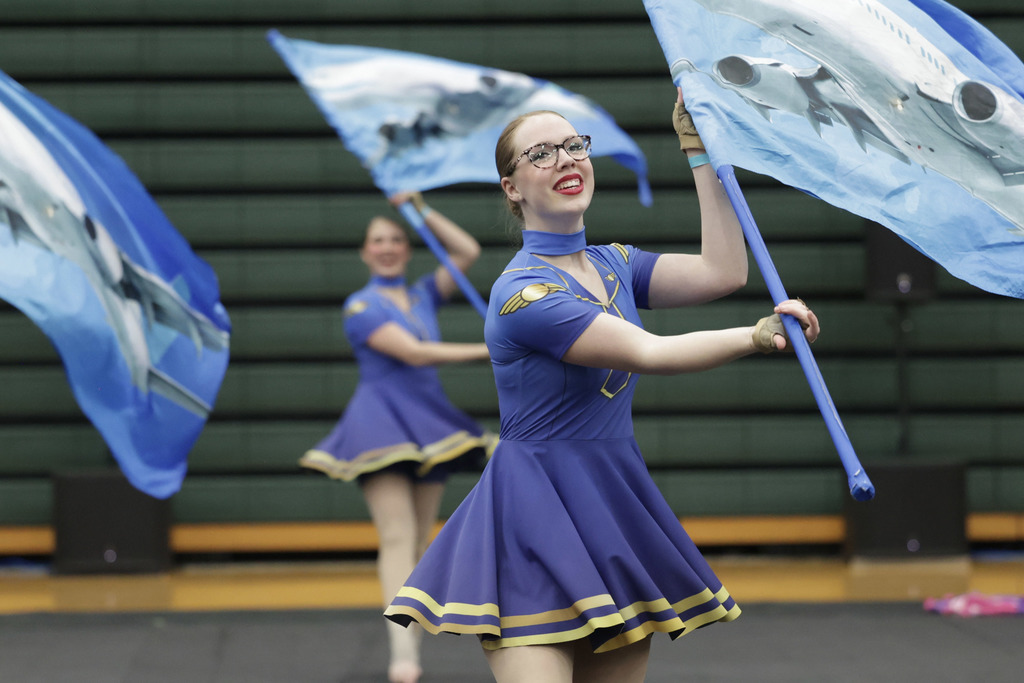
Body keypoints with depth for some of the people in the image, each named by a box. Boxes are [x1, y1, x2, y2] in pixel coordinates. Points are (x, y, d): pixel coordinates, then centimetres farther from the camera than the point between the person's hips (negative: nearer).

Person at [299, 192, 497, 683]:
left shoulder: (423, 296, 15)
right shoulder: (361, 306, -4)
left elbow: (468, 252, 11)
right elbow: (413, 352, -14)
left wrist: (422, 210, 9)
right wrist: (486, 351, -15)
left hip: (428, 424, 6)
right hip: (382, 424, -6)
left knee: (419, 545, 5)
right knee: (397, 538, -17)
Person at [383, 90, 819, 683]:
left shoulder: (614, 265, 12)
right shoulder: (523, 294, -15)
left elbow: (722, 273, 2)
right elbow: (650, 354, -18)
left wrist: (700, 153, 5)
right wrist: (758, 336, -15)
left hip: (613, 505, 8)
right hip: (537, 515, -8)